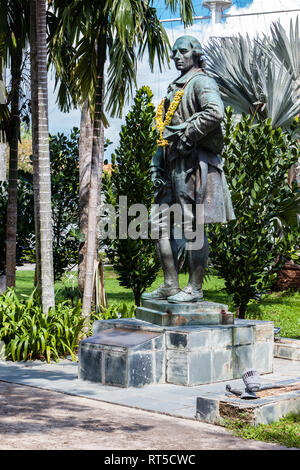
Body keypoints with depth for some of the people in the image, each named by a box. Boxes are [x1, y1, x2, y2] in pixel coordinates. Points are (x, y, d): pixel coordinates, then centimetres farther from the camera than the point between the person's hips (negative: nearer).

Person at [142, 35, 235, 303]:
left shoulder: (201, 81, -3)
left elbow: (215, 113, -23)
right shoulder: (176, 89, 25)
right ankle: (170, 286, 12)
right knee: (162, 223, 7)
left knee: (193, 226, -7)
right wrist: (158, 163, 17)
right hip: (174, 165, 10)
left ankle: (195, 288, -1)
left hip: (195, 164, -10)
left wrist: (187, 136, -18)